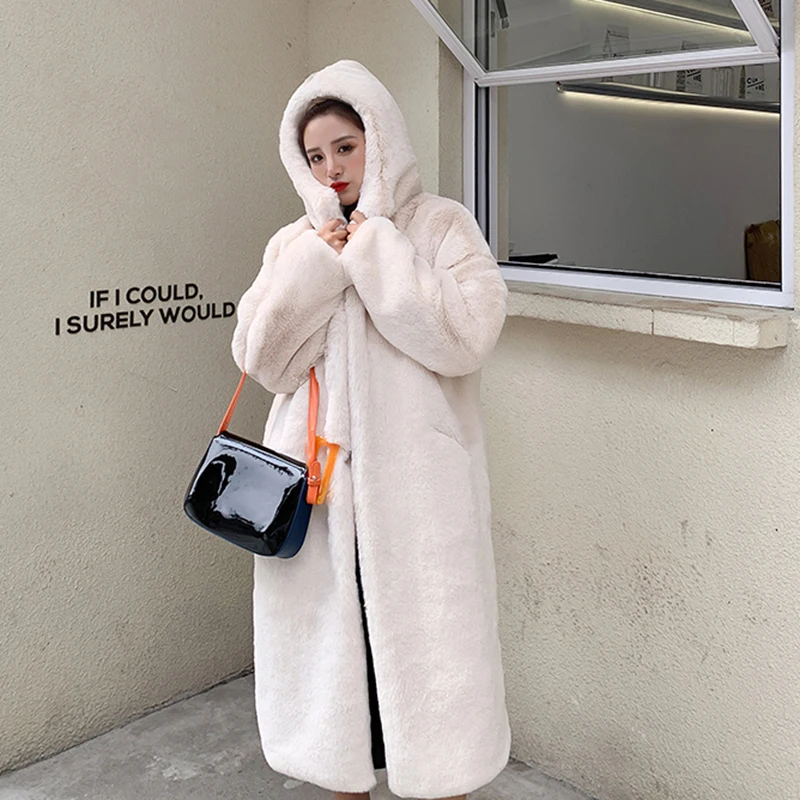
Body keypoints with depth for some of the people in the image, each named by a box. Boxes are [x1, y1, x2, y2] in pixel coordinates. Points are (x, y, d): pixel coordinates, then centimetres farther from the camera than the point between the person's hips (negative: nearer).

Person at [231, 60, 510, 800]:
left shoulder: (441, 225, 1)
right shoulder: (294, 244, 11)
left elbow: (469, 335, -13)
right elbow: (259, 356, 2)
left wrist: (378, 254, -13)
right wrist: (315, 265, -7)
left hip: (414, 479, -3)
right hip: (317, 473, 4)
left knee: (423, 636, 1)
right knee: (328, 630, 11)